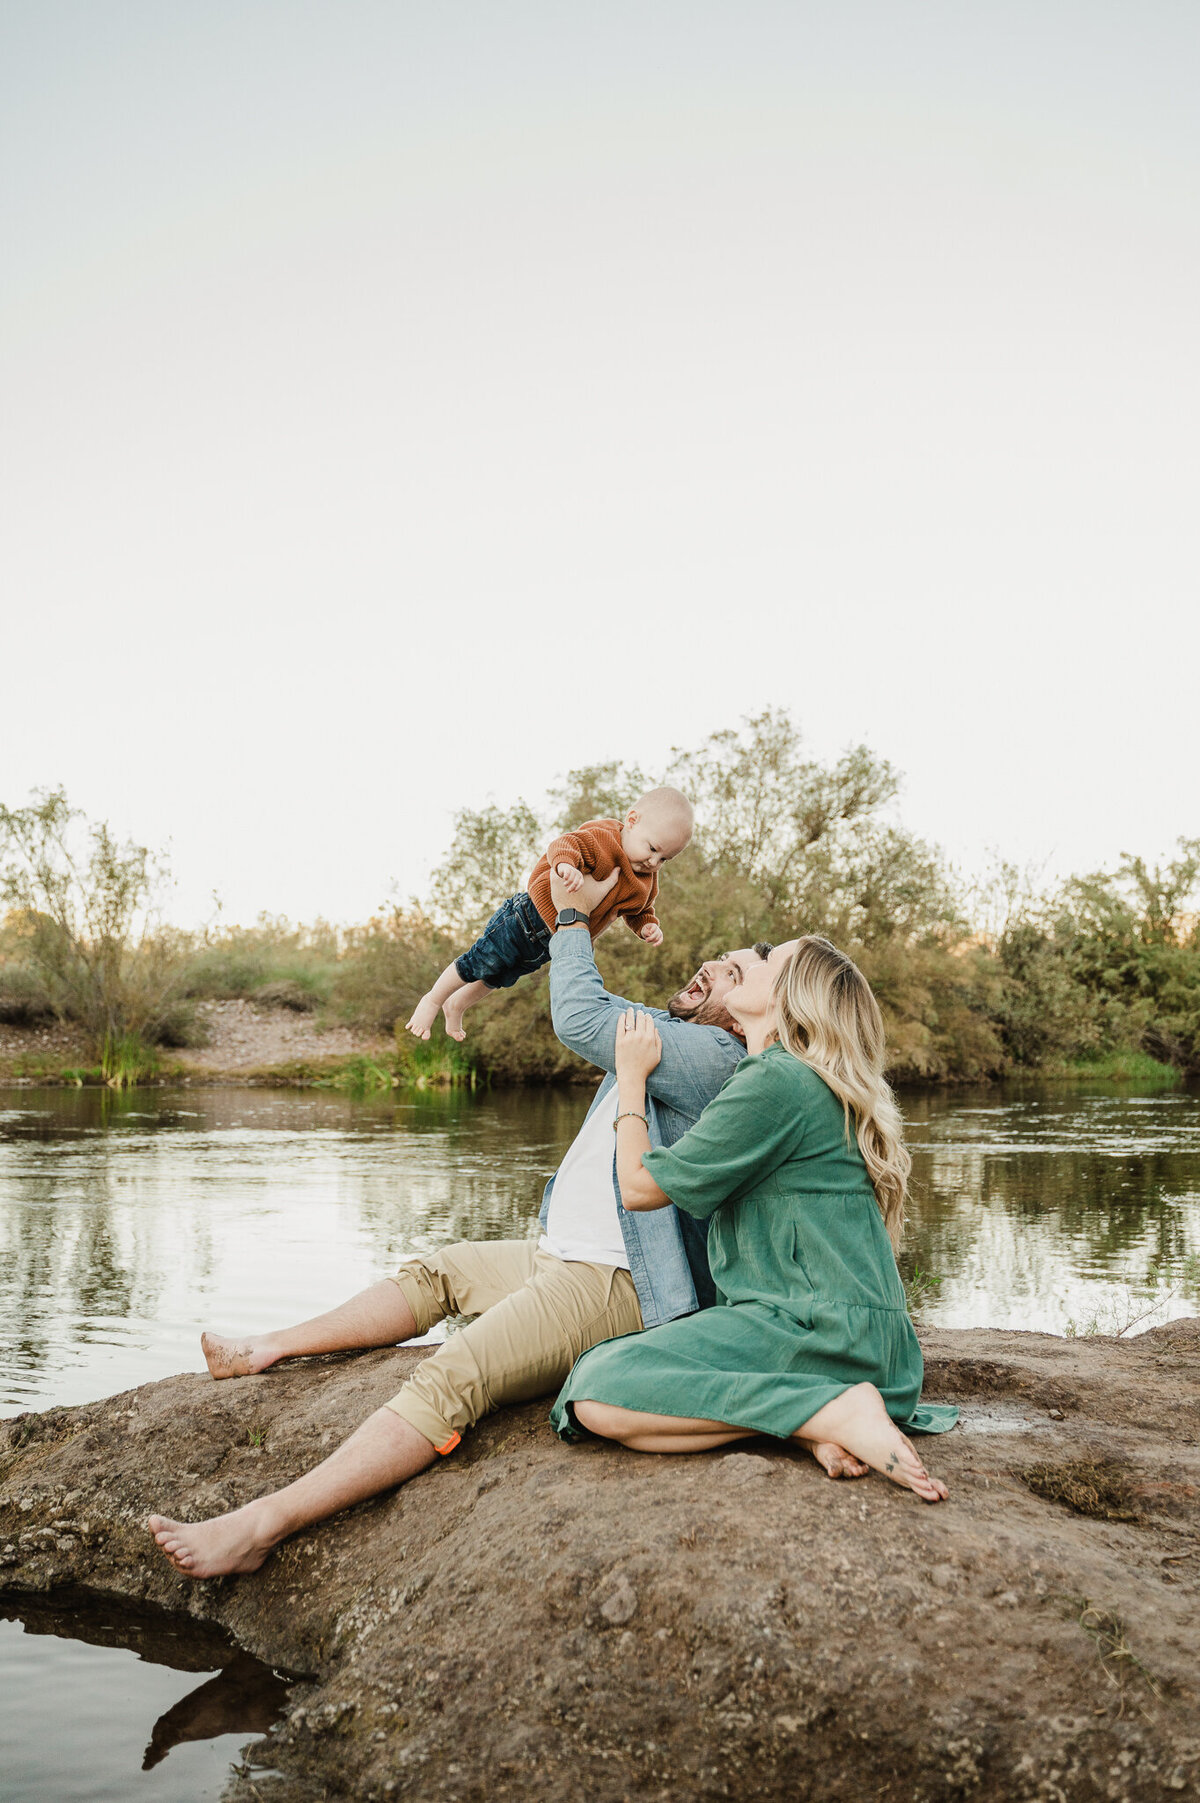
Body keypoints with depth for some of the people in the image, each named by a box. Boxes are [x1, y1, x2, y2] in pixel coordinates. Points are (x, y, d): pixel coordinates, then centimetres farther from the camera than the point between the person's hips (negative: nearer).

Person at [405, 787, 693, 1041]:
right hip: (528, 922, -8)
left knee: (500, 978, 27)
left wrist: (647, 926, -9)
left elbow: (638, 910, 12)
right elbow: (565, 843, -38)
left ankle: (456, 1004, 50)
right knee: (478, 965, 5)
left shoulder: (646, 882, -2)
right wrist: (565, 863, -60)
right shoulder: (603, 838, -26)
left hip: (551, 946, 8)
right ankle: (432, 1001, 30)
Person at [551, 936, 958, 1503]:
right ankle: (816, 1408, -4)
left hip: (817, 1326, -10)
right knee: (600, 1367, 9)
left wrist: (631, 1075, 9)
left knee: (599, 1399, -20)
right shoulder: (813, 1083, 20)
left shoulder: (776, 1080, -12)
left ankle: (833, 1413, -21)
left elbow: (641, 1187, -5)